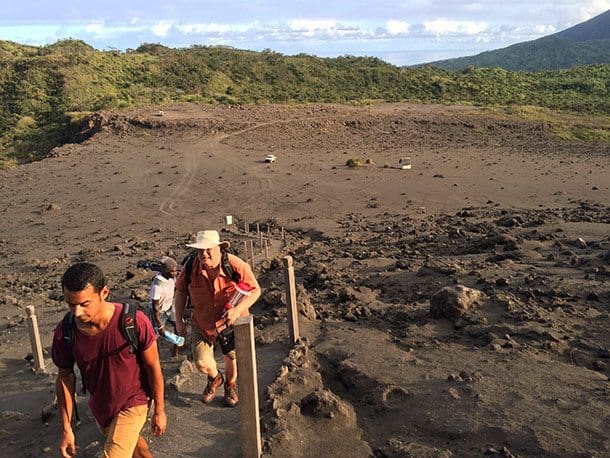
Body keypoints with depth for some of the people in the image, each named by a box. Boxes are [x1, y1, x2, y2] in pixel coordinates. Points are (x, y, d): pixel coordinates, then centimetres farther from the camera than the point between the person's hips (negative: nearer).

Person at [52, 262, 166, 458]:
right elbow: (65, 377, -4)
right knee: (131, 442, 27)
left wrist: (159, 410, -7)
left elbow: (153, 367, -16)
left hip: (131, 404, -4)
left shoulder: (134, 322, -30)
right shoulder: (64, 332, -19)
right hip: (99, 406, 4)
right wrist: (66, 428, -1)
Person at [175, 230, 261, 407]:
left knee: (231, 357, 19)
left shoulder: (236, 266, -26)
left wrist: (237, 310, -34)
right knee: (201, 362, -4)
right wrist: (179, 320, -2)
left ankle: (230, 386, 52)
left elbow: (255, 290, -19)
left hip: (231, 322, -1)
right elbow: (180, 291, -1)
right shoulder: (190, 268, -18)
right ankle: (215, 378, 34)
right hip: (202, 323, 1)